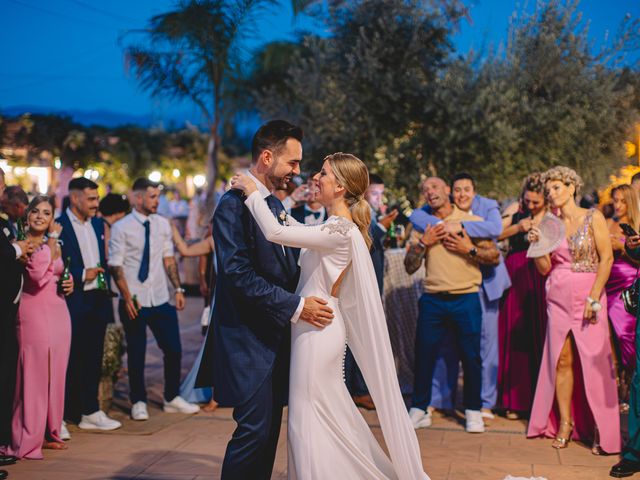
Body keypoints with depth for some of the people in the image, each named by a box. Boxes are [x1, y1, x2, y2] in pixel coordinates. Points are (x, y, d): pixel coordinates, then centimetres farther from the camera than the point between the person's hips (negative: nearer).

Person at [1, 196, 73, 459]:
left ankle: (49, 433, 21)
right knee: (33, 375, -5)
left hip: (58, 311, 7)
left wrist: (68, 284, 6)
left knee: (56, 374, 10)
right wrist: (52, 240, -15)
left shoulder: (55, 246, 14)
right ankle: (27, 440, 3)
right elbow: (38, 274, -22)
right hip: (34, 311, -7)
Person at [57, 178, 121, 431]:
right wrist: (83, 276, -14)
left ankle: (90, 411, 17)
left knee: (94, 360, 10)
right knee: (73, 360, 1)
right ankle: (71, 414, 11)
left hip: (97, 301, 6)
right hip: (74, 303, -6)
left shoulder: (98, 224, 13)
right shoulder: (59, 226, -10)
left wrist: (104, 281, 10)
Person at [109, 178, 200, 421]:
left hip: (161, 300, 4)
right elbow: (116, 266, -9)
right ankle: (138, 402, 23)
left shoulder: (162, 224, 6)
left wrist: (178, 289, 3)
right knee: (136, 354, 6)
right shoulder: (121, 228, -8)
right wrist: (128, 298, -15)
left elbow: (169, 258, 10)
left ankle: (172, 399, 25)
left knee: (173, 349, 7)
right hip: (134, 301, -4)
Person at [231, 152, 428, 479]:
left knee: (308, 419, 0)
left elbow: (276, 233, -26)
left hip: (317, 330, -10)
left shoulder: (340, 231, -19)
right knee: (330, 416, 17)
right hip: (319, 327, 10)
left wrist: (253, 192, -14)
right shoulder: (339, 227, 10)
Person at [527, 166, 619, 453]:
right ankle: (565, 423, 12)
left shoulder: (593, 218, -2)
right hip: (558, 297, 4)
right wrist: (536, 244, -8)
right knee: (561, 360, 2)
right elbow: (545, 268, 9)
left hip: (587, 295, -4)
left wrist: (594, 297, -13)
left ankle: (601, 429, 6)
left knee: (593, 361, -4)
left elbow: (607, 258, -7)